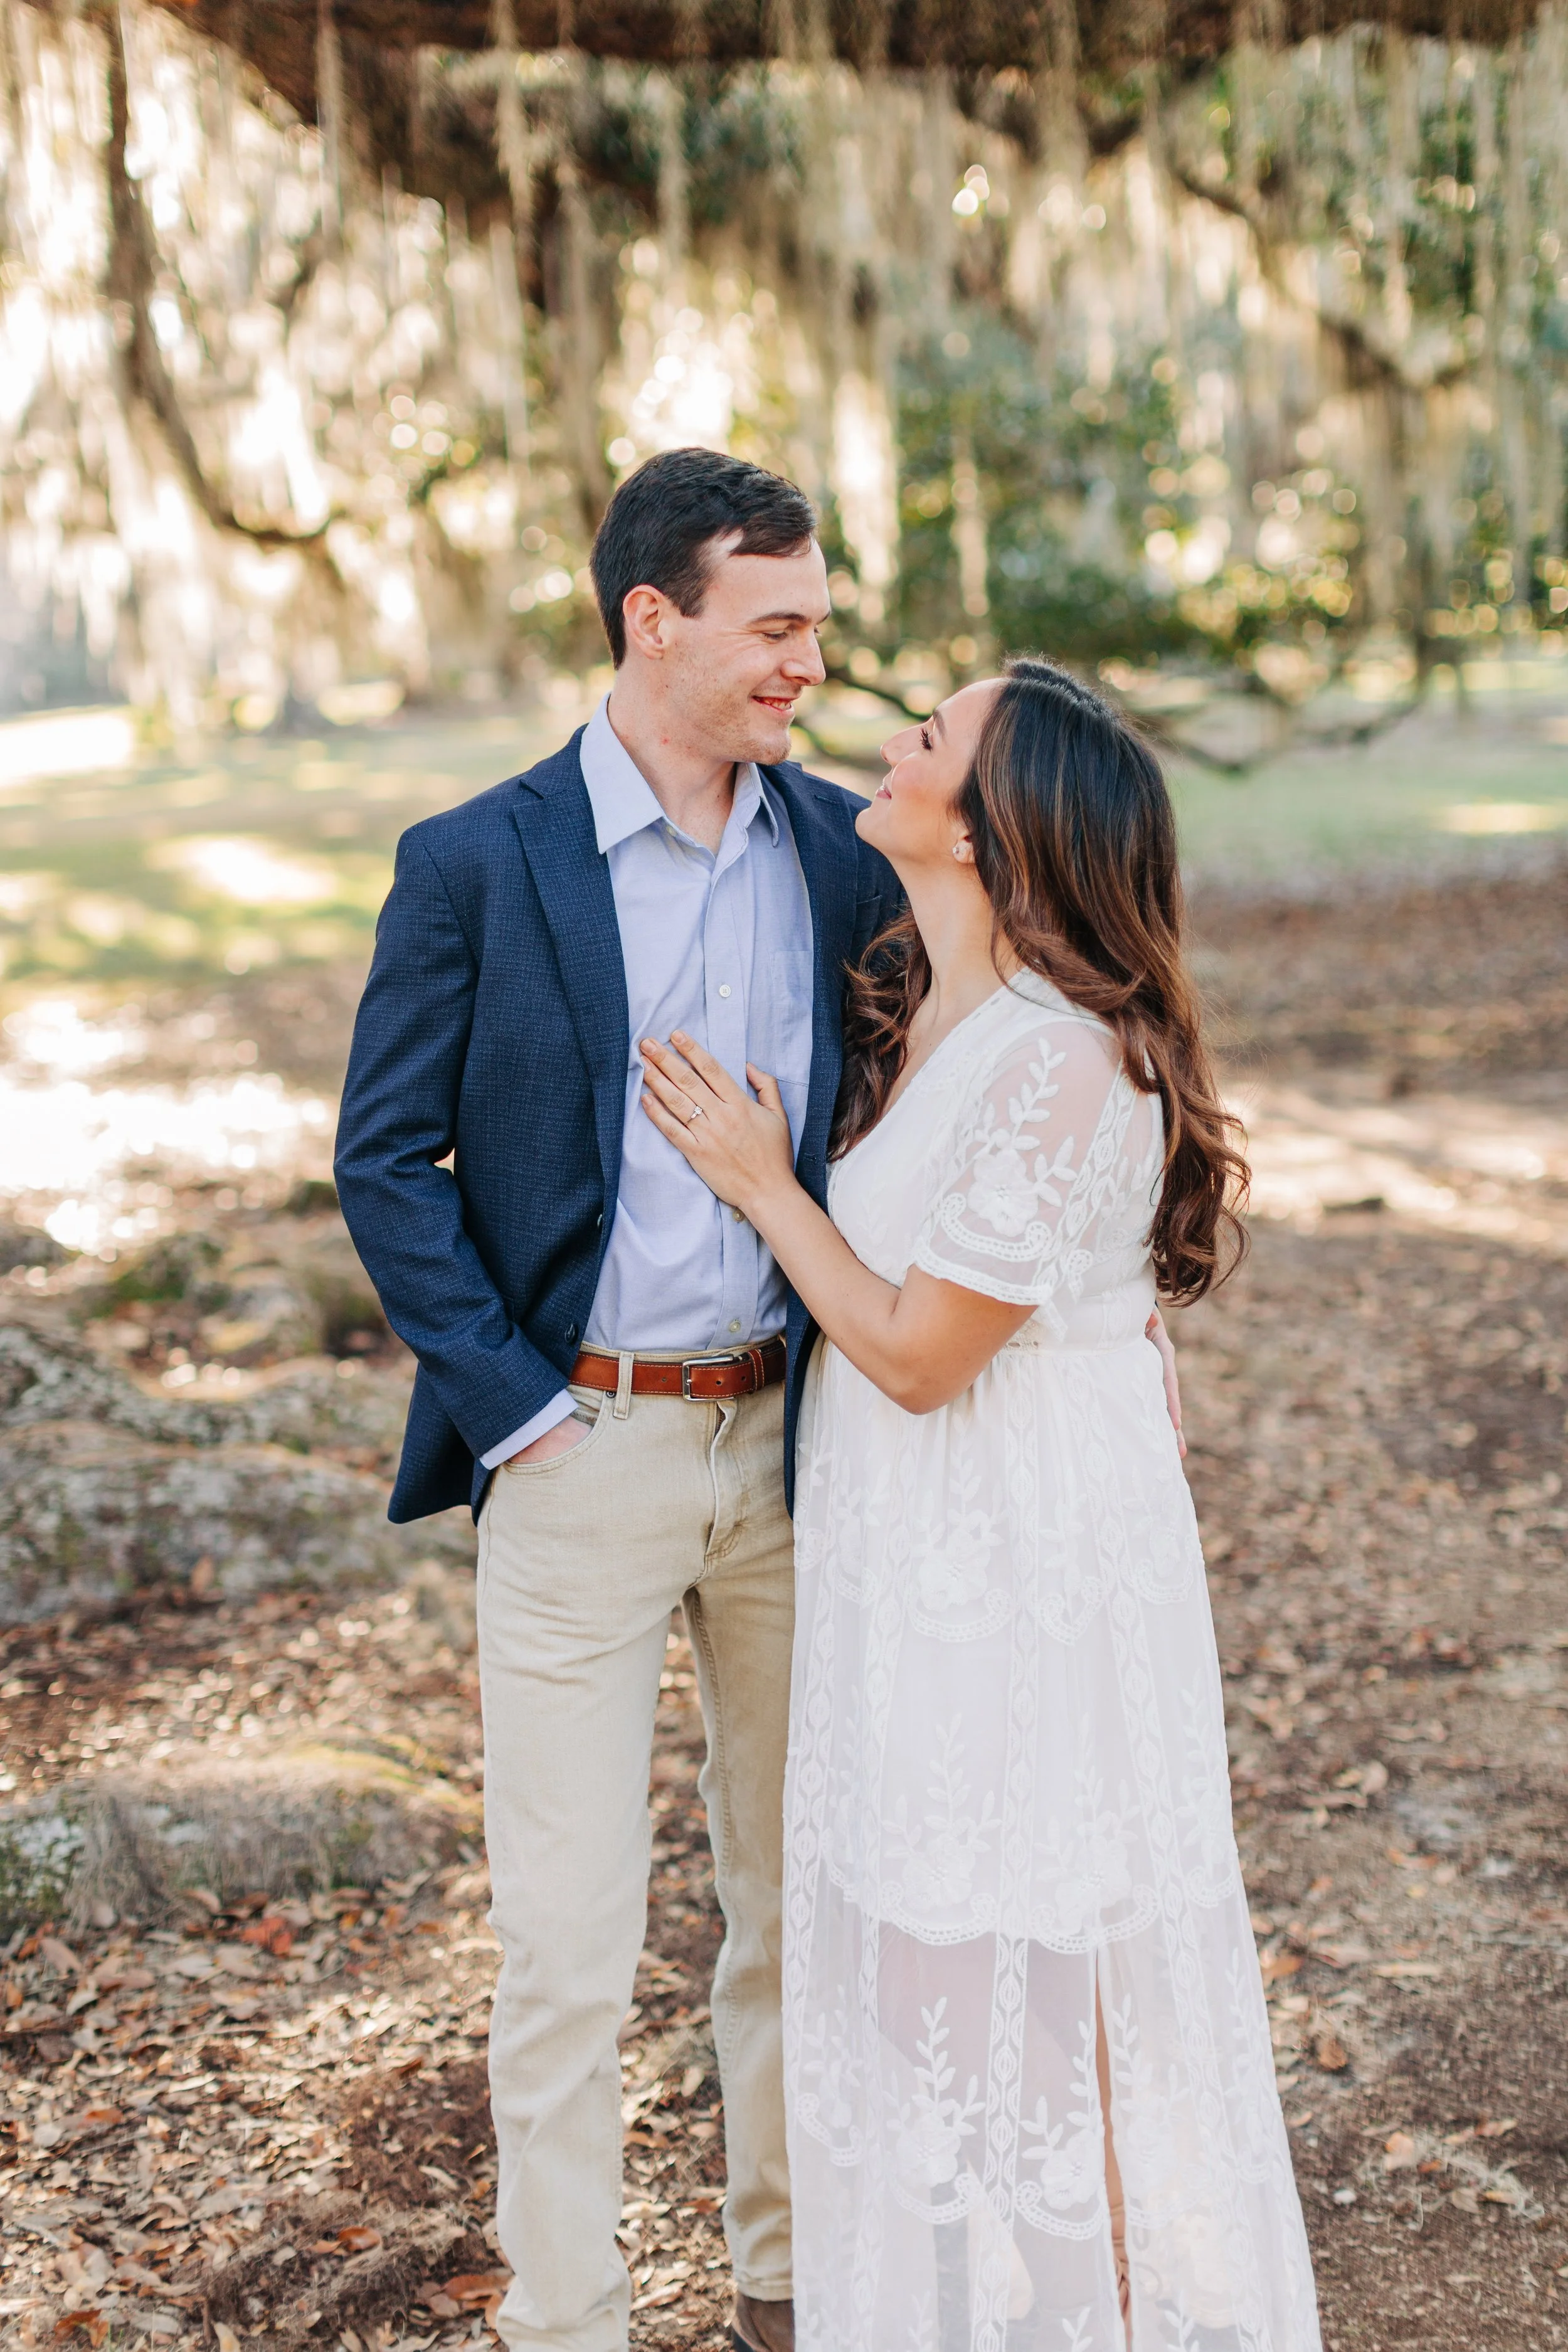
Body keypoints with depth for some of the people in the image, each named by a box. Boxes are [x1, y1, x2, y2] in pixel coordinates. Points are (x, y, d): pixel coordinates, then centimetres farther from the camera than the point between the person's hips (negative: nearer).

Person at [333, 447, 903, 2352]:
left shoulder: (846, 854, 3)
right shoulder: (475, 867, -7)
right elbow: (384, 1161, -5)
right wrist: (516, 1400, -10)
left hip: (792, 1442, 4)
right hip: (579, 1445, -4)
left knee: (805, 1897, 16)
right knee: (569, 1942, 3)